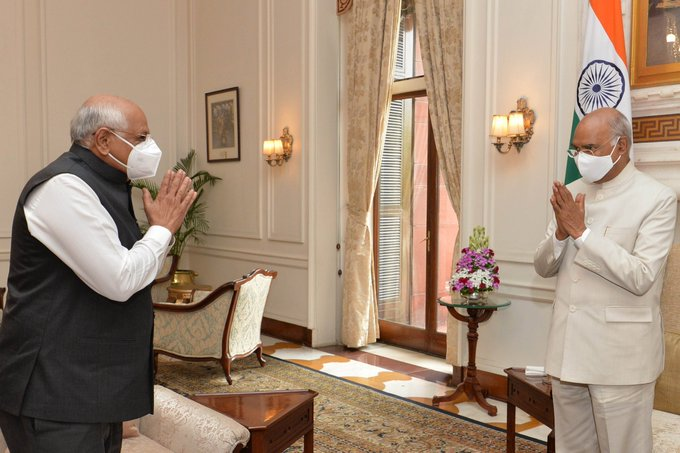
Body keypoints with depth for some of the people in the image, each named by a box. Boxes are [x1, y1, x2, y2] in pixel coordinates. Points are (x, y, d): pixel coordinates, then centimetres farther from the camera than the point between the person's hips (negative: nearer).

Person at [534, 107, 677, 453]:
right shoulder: (571, 193, 7)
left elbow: (640, 278, -19)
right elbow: (543, 268, 7)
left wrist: (581, 231, -20)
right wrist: (561, 232, -11)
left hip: (619, 355, -5)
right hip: (568, 348, 5)